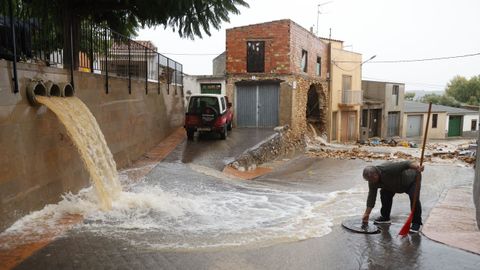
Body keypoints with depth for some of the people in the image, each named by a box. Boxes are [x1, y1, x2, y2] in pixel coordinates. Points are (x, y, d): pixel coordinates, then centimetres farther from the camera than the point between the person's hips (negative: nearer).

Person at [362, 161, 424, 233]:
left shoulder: (388, 169, -38)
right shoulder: (372, 181, -15)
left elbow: (404, 164, -42)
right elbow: (371, 196, -10)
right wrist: (367, 213, -10)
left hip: (412, 179, -7)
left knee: (414, 198, -22)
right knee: (384, 194, -3)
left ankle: (416, 222, -10)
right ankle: (385, 217, 10)